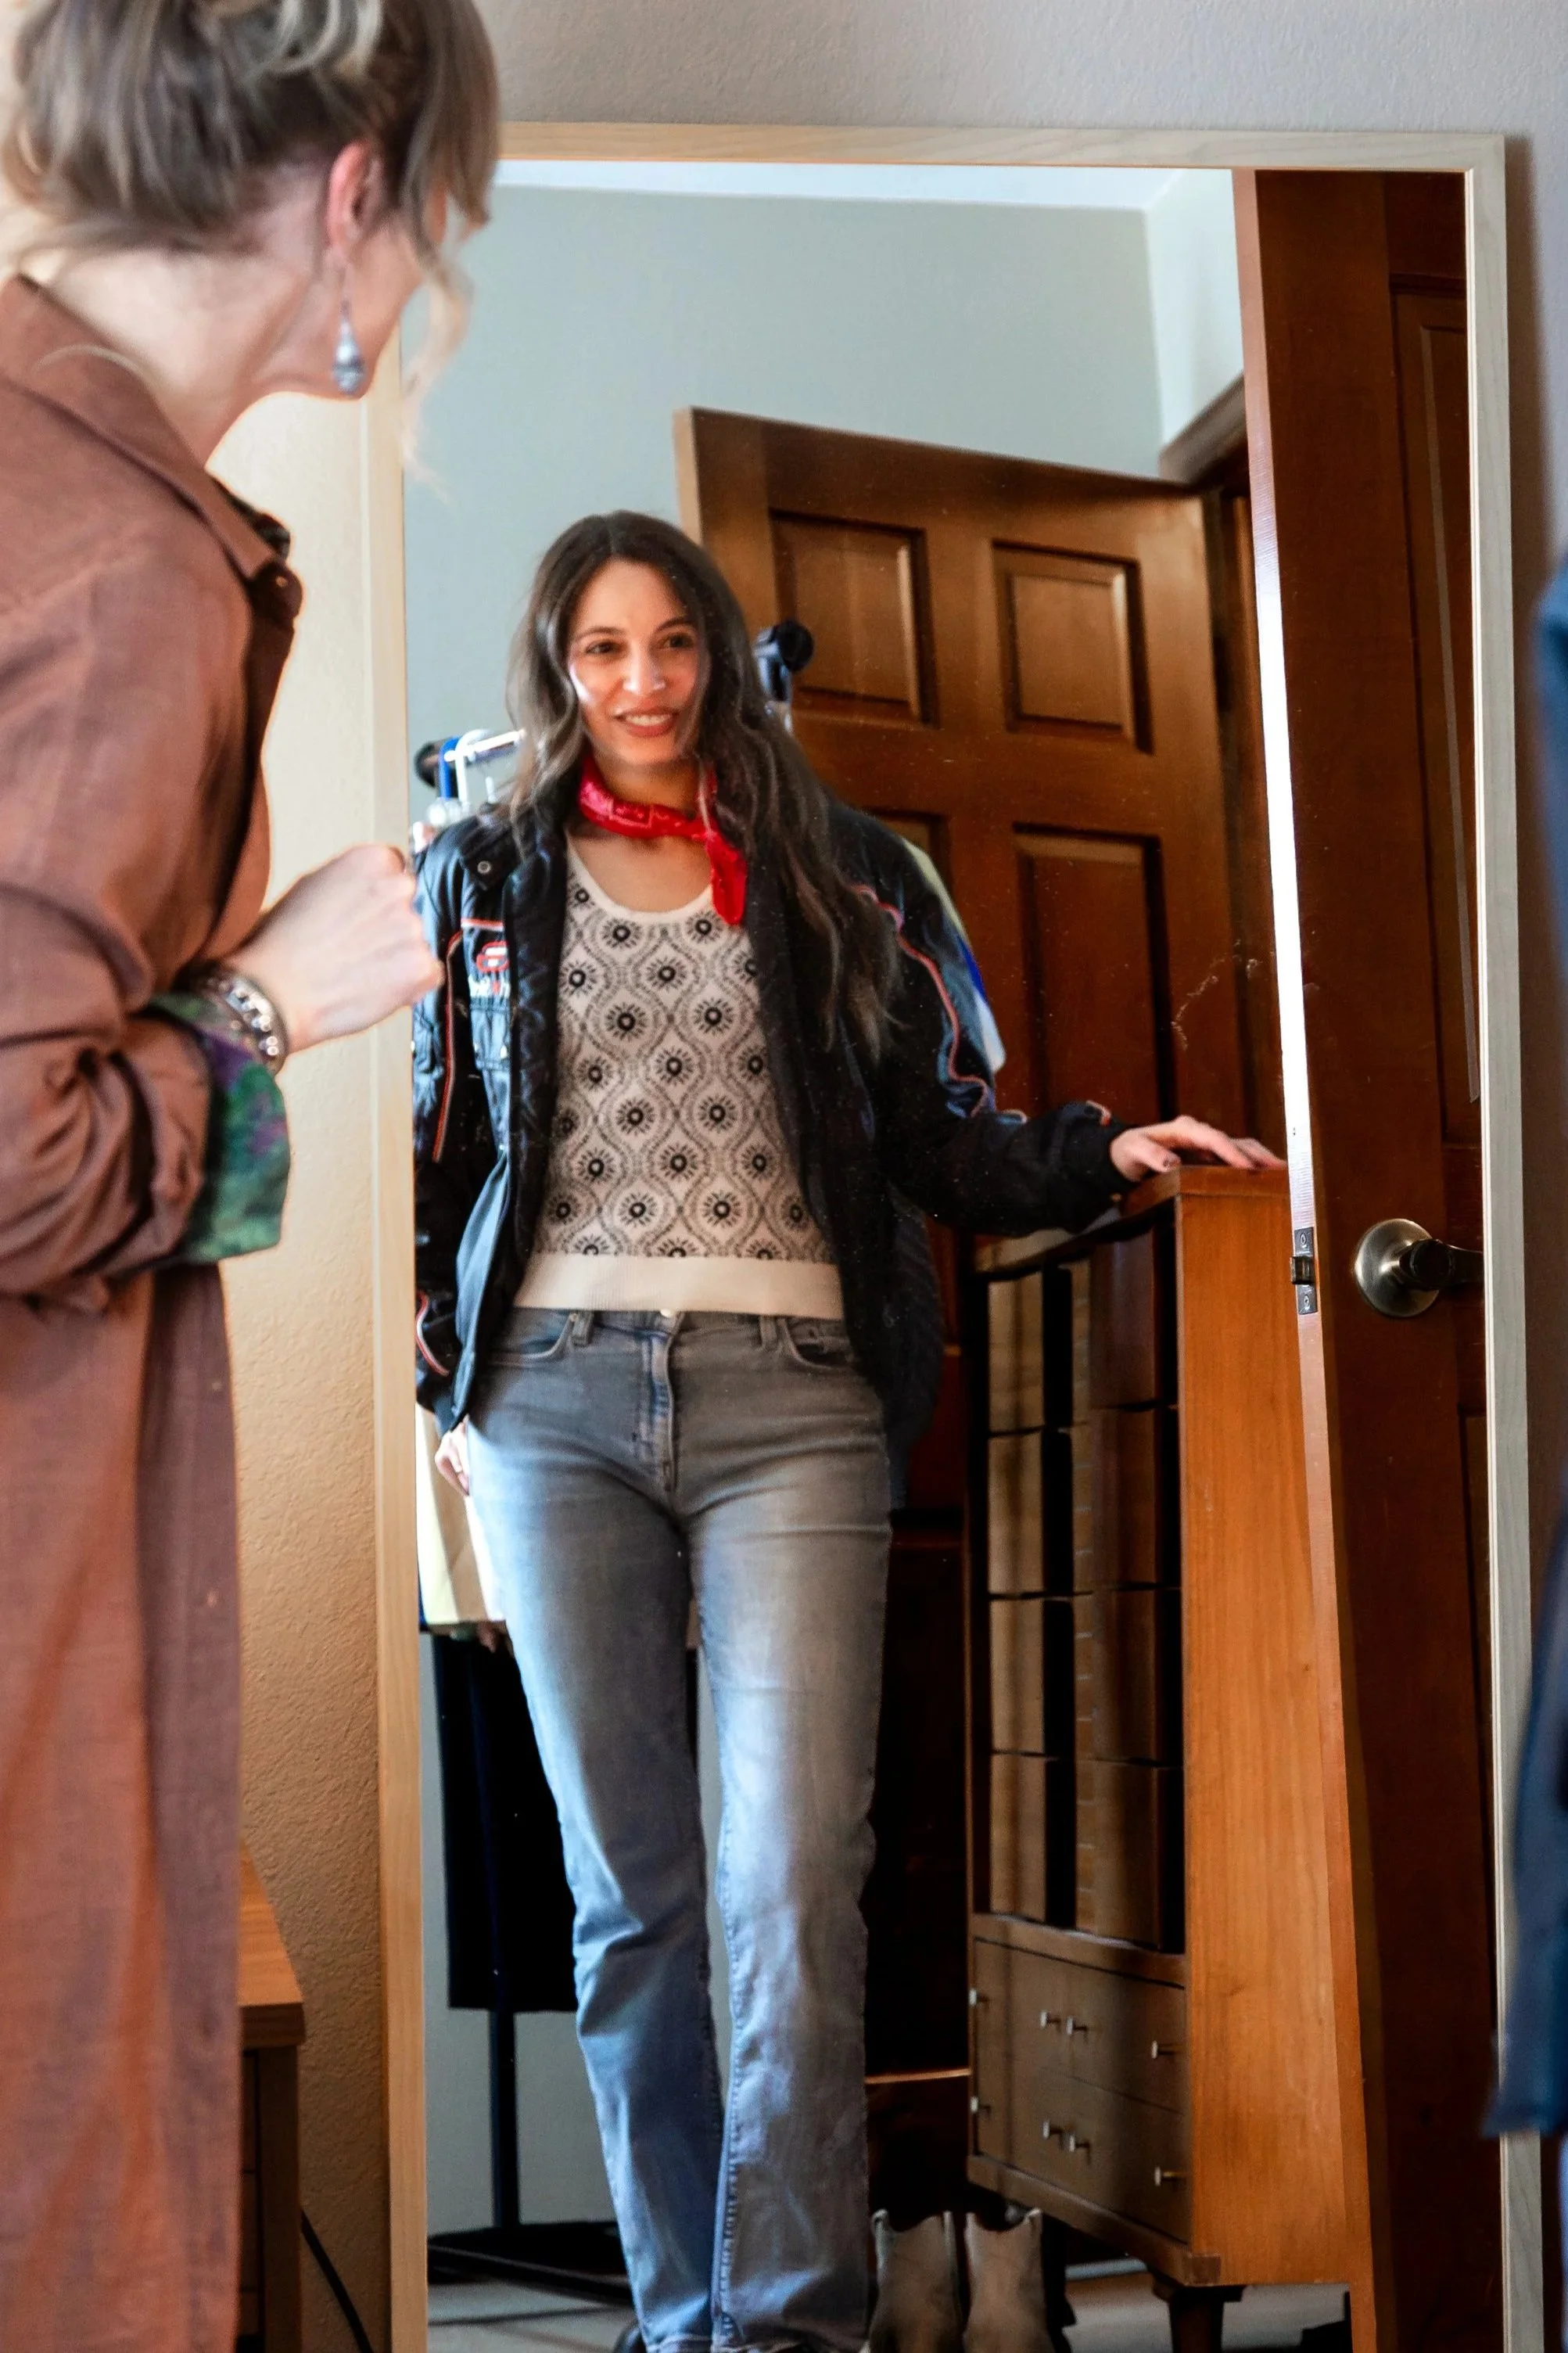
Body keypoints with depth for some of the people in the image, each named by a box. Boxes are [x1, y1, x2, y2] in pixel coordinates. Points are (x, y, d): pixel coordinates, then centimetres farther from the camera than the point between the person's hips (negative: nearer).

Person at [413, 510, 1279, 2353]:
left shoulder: (839, 880, 14)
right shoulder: (485, 880, 16)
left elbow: (936, 1139, 12)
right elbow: (433, 1146, 18)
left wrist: (1104, 1156, -5)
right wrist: (430, 1379, 11)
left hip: (789, 1395, -1)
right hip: (559, 1390, 1)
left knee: (795, 1881, -11)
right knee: (626, 1889, 3)